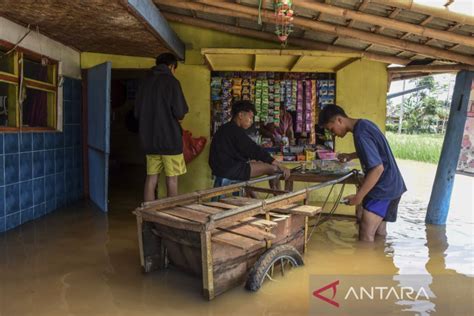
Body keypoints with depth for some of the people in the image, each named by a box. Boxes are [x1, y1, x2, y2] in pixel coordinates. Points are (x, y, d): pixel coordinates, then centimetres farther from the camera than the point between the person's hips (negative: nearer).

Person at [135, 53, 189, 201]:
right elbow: (180, 113, -13)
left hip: (149, 139, 6)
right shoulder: (171, 81, -7)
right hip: (169, 138, -5)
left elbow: (137, 113, 14)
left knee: (151, 178, 8)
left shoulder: (145, 81, 11)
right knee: (172, 179, 2)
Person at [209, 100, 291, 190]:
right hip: (230, 170, -11)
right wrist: (281, 167, -16)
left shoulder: (226, 129, 16)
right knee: (273, 168, -10)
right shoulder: (235, 131, -15)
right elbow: (254, 150, -18)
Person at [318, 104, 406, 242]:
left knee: (365, 235, -9)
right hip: (389, 186, 10)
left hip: (383, 189, -10)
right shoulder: (364, 124, 7)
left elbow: (377, 168, -28)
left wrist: (358, 196, -24)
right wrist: (351, 156, 18)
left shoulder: (360, 134, -24)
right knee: (379, 231, 18)